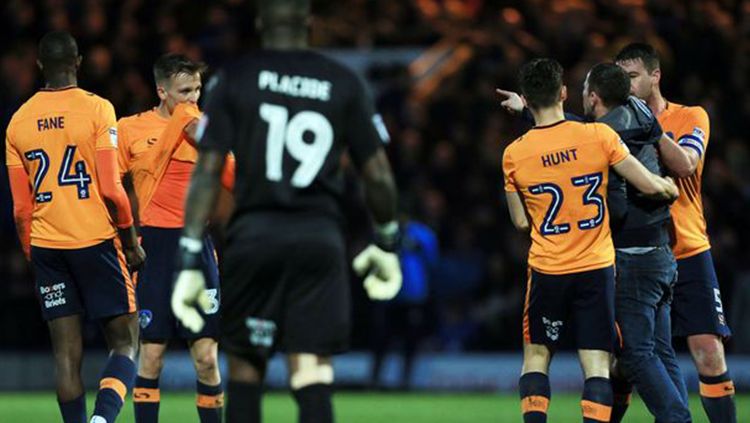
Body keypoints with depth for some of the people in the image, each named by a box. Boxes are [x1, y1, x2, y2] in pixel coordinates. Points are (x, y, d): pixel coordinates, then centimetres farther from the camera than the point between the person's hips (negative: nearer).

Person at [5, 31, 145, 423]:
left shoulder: (18, 121, 6)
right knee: (124, 342, 2)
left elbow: (21, 207, 9)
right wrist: (131, 242, 2)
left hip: (46, 247, 4)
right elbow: (111, 189, -10)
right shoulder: (96, 109, -7)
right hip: (95, 241, -4)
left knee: (66, 353, 6)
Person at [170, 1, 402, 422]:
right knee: (313, 379, -4)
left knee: (245, 370, 12)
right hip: (321, 237, 0)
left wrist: (190, 260, -3)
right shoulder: (344, 83, 6)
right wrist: (387, 244, 24)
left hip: (254, 234, 0)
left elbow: (207, 172, -3)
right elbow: (379, 175, 8)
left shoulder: (233, 80, 3)